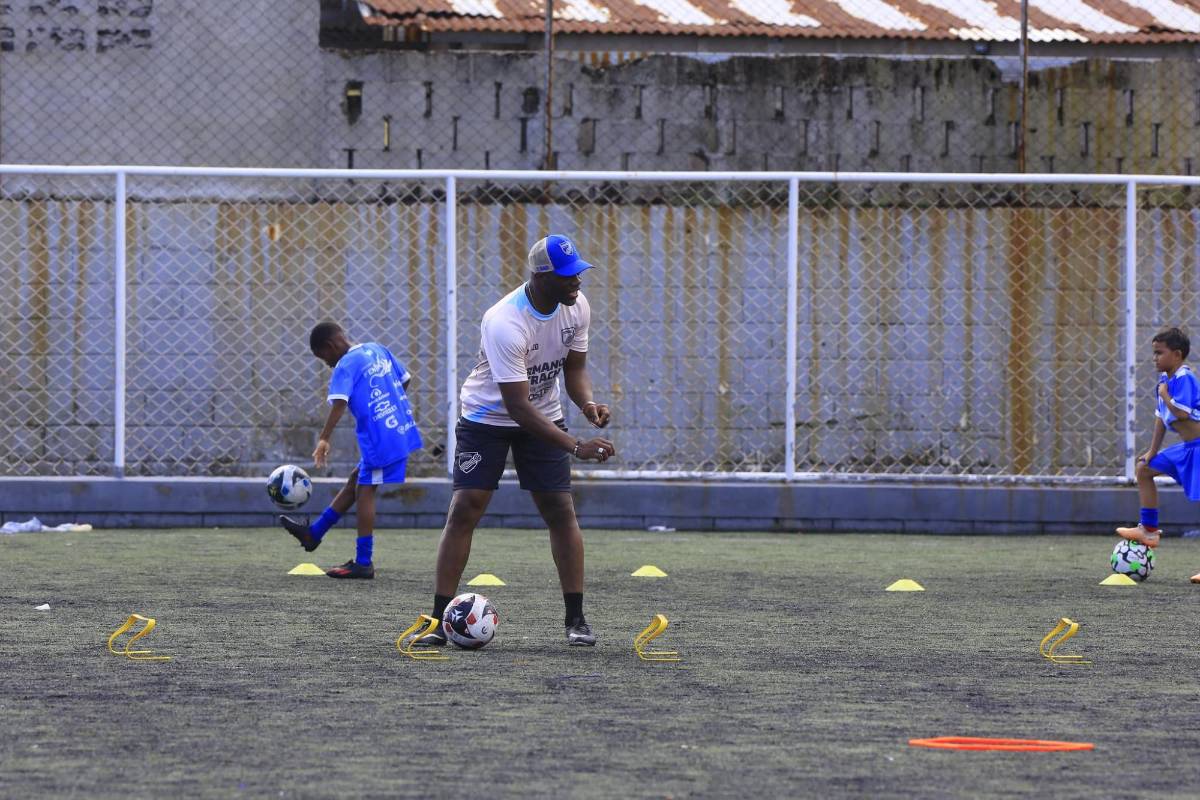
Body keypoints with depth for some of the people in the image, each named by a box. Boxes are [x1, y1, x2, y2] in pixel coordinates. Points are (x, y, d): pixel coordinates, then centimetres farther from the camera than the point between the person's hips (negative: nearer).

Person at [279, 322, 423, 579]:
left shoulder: (345, 367, -11)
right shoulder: (378, 350, 12)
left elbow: (339, 404, -24)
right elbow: (405, 379, 20)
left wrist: (324, 439, -31)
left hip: (379, 439, -9)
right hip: (402, 430, 9)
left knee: (365, 491, -2)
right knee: (356, 480, 17)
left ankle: (363, 563, -1)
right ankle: (314, 534, 28)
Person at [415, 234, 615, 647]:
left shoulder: (577, 306, -13)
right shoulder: (505, 323, -34)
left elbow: (574, 367, 2)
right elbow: (517, 405, -35)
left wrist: (587, 403, -20)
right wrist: (576, 447, -39)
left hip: (543, 416, 5)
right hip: (487, 416, -5)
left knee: (561, 510, -3)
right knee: (465, 509, -12)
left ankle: (576, 619, 3)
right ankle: (438, 621, -8)